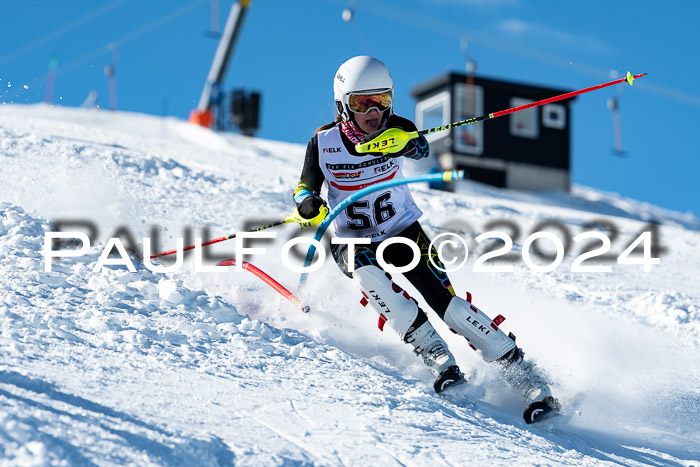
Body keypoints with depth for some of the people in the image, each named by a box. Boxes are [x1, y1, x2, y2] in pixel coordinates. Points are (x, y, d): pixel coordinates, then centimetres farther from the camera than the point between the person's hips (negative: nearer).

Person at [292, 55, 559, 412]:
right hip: (352, 242, 0)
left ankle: (520, 371, -8)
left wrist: (405, 141, -60)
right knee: (368, 276, -35)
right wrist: (309, 204, -30)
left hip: (403, 232, 0)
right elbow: (304, 188, -5)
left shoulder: (396, 130, -14)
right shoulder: (323, 142, -11)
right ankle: (437, 358, -30)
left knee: (446, 302, -17)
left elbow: (422, 149, -36)